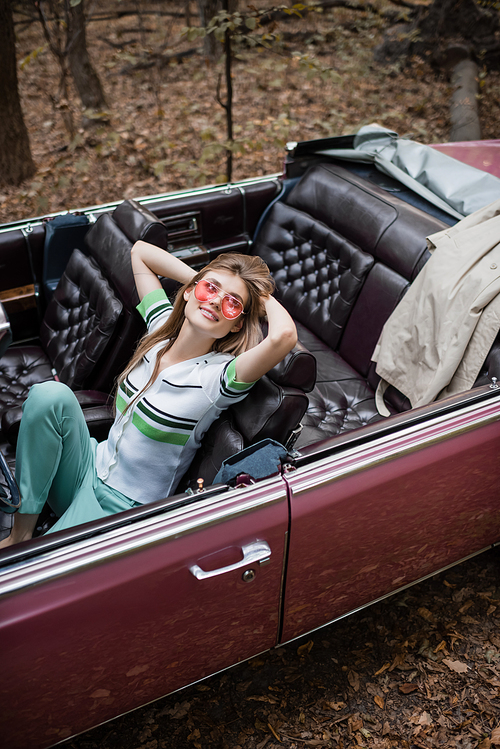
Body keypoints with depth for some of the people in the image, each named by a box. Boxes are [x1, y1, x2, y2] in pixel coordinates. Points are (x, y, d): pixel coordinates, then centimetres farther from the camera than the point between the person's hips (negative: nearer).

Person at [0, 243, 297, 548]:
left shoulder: (220, 376, -21)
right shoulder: (164, 324, -3)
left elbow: (284, 335, -41)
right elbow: (140, 250, 10)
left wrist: (264, 295, -20)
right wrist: (201, 279, 0)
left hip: (121, 508, -6)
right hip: (92, 468, 6)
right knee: (51, 394, -23)